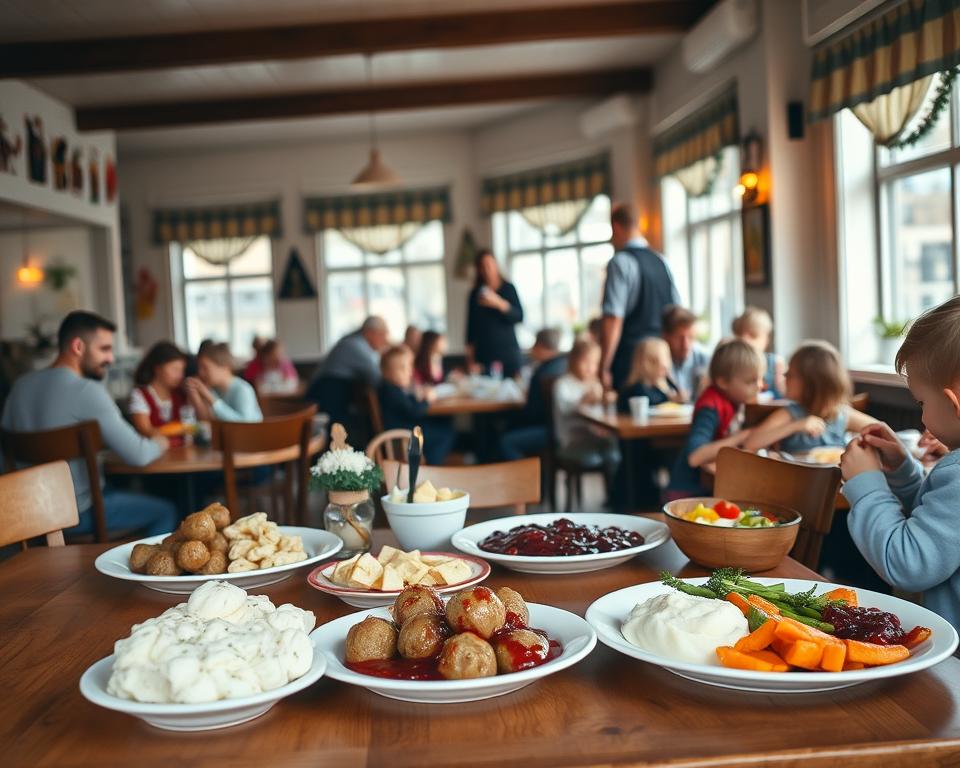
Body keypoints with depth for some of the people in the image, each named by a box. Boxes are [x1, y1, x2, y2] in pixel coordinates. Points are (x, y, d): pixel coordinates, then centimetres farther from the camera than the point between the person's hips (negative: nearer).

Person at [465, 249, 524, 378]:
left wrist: (499, 303, -18)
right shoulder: (475, 294, 9)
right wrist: (471, 360, 4)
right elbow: (471, 327, 9)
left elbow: (519, 317, -3)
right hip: (484, 355, 1)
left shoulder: (508, 288, 6)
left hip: (509, 352, -1)